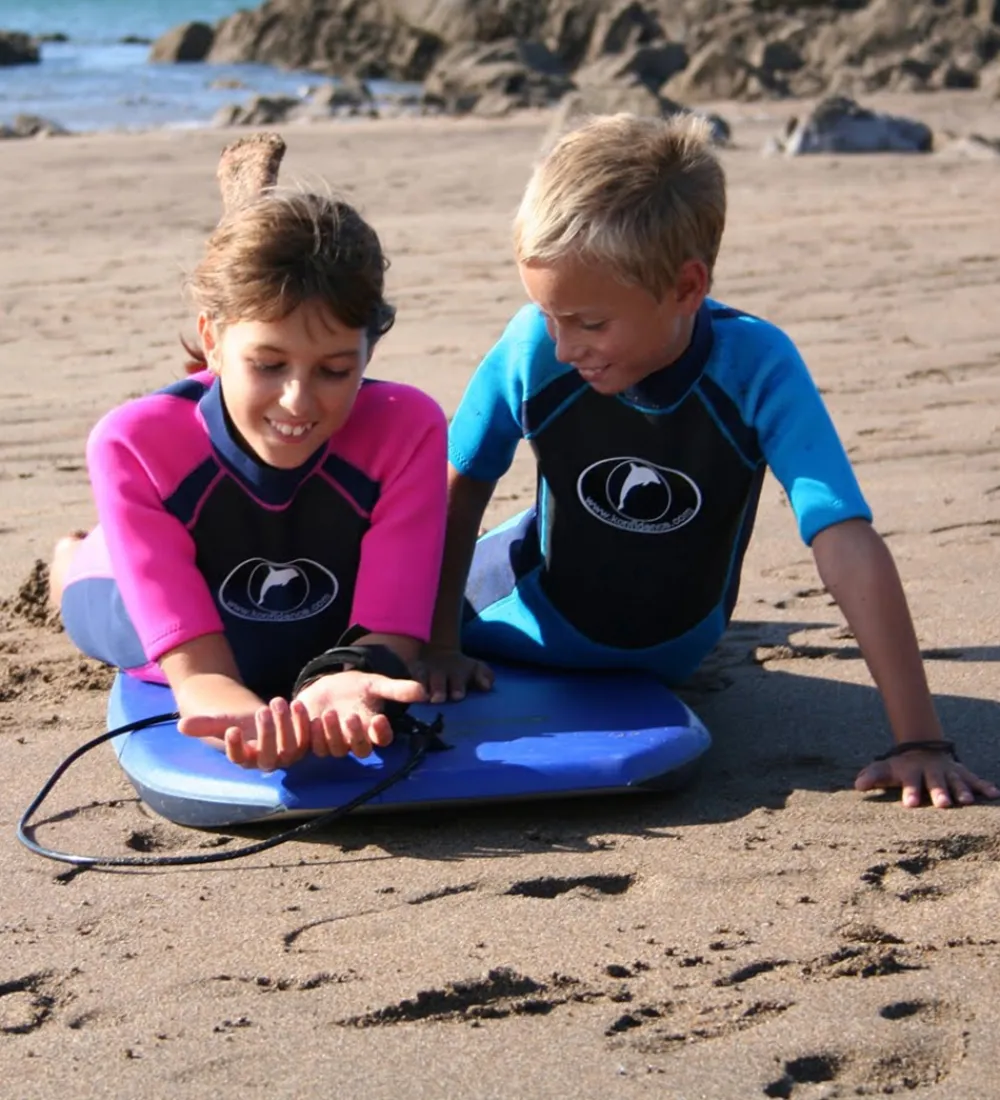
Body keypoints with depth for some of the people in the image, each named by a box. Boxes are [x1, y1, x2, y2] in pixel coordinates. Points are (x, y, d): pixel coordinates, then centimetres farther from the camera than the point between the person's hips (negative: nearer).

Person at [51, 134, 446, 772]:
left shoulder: (408, 429, -35)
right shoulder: (135, 446, -37)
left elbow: (390, 640, -37)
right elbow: (200, 669, -42)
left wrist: (350, 684, -62)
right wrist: (249, 721, -66)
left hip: (333, 645, 1)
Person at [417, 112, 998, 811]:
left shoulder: (756, 367, -36)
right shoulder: (534, 350, -32)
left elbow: (848, 546, -42)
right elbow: (459, 490, -16)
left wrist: (920, 741, -47)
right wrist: (438, 646, -13)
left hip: (669, 653, 0)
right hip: (539, 617, 1)